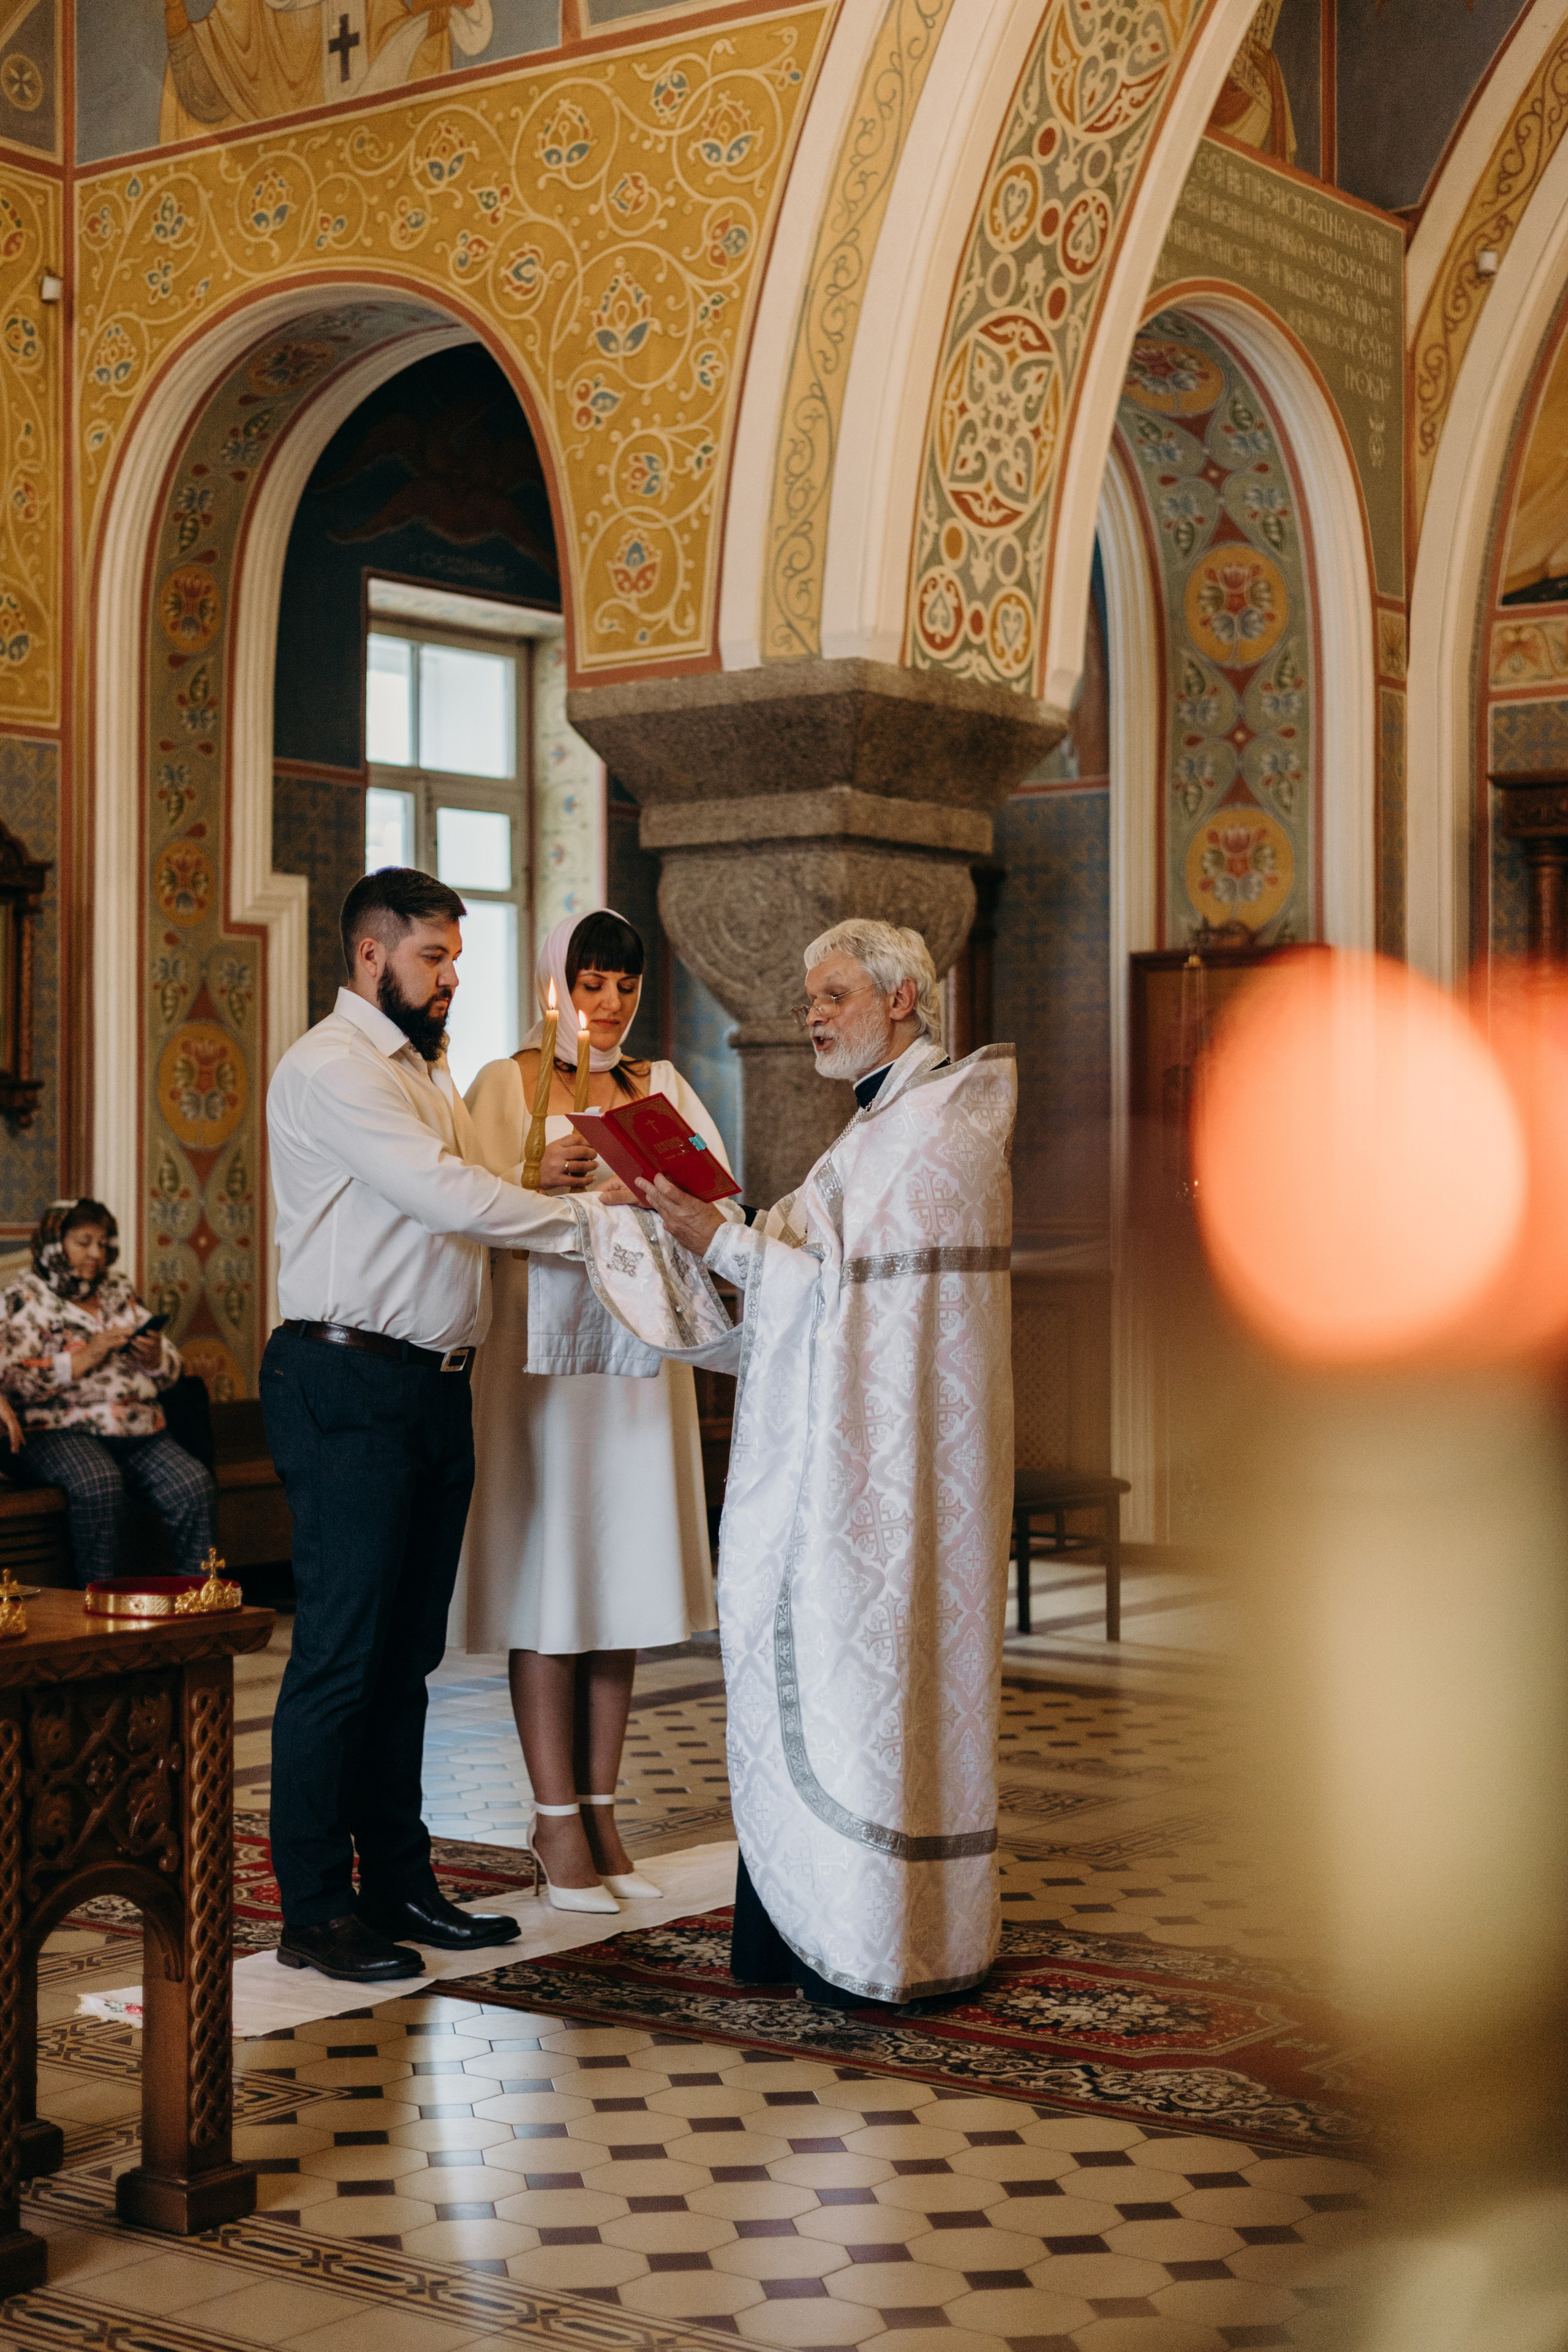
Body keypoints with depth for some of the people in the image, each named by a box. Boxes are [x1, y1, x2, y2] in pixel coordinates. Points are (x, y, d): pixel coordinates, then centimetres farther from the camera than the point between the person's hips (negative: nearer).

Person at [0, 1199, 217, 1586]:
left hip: (142, 1434, 5)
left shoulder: (121, 1290, 23)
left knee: (195, 1487, -24)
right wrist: (85, 1358, -13)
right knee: (100, 1485, -37)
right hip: (63, 1433, -5)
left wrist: (155, 1356, 0)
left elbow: (171, 1372, 24)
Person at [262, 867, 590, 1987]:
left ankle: (399, 1881, 21)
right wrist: (581, 1214, -13)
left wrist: (532, 1181, 0)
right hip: (348, 1386, -9)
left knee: (408, 1651, 13)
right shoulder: (330, 1067, -10)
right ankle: (315, 1910, 3)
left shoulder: (428, 1072, 20)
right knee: (342, 1651, -5)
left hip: (437, 1387, 9)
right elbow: (445, 1197, -20)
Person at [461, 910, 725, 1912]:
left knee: (622, 1577, 7)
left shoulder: (660, 1085, 14)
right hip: (542, 1345, -4)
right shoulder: (508, 1084, 3)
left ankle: (601, 1813, 15)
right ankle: (558, 1825, 3)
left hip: (638, 1349, 4)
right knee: (549, 1578, -3)